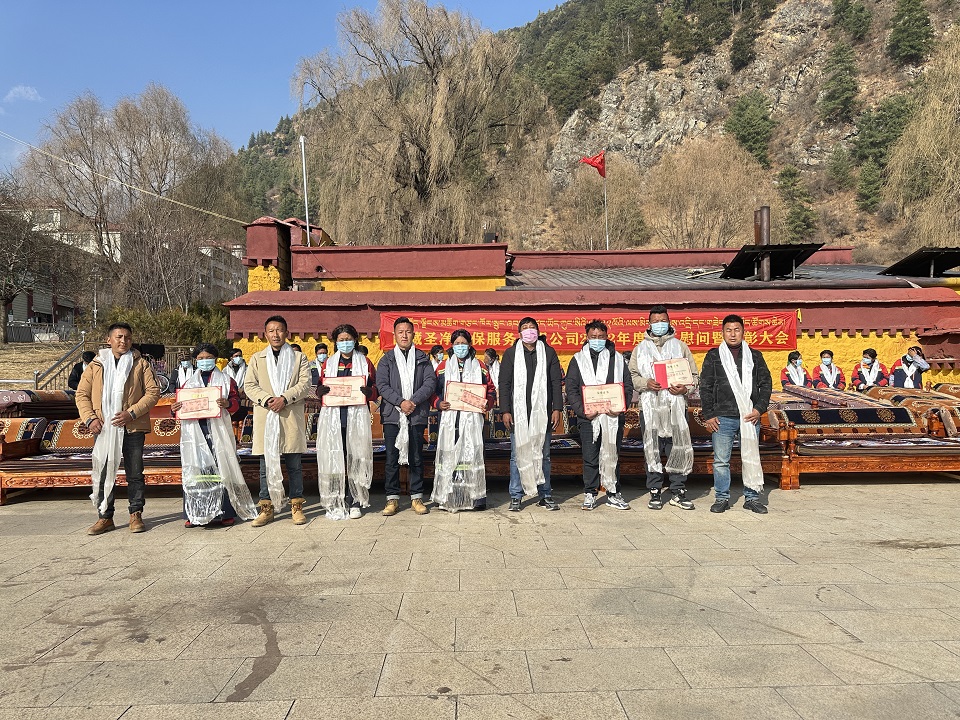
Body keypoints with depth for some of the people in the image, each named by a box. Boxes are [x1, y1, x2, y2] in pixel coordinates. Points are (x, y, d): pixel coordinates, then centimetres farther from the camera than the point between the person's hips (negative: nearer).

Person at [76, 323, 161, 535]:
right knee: (103, 473, 6)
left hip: (133, 428, -2)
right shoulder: (96, 365, 10)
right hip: (104, 428, 2)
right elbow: (82, 394, 10)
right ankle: (105, 517, 16)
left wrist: (132, 413, -13)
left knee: (135, 473, 5)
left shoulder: (141, 364, 4)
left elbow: (153, 392, -2)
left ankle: (136, 515, 15)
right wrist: (89, 418, -5)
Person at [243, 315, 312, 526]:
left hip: (291, 417, -1)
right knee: (266, 465, 3)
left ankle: (296, 507, 11)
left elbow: (305, 383, 0)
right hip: (265, 417, 1)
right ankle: (267, 508, 10)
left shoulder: (298, 357, 10)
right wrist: (267, 399, -11)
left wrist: (285, 398, -14)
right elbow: (249, 385, 6)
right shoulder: (257, 358, 14)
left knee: (294, 465, 3)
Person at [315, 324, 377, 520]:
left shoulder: (365, 363, 12)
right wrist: (320, 391, -7)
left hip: (357, 417, -1)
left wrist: (369, 391, -12)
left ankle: (354, 503, 5)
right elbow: (320, 389, 16)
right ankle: (335, 503, 4)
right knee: (334, 458, -3)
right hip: (333, 417, 1)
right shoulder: (328, 363, 16)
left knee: (355, 459, -3)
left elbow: (375, 390, 10)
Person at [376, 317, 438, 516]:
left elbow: (430, 382, 0)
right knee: (392, 458, 0)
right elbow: (382, 385, -1)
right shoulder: (386, 359, 9)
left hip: (417, 414, 0)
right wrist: (400, 402, -13)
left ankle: (416, 497, 14)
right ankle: (392, 498, 9)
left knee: (416, 458, 5)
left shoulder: (422, 358, 10)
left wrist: (414, 401, -12)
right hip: (392, 415, 0)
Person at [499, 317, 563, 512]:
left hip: (542, 412, 1)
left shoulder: (548, 353, 9)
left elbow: (556, 382, 7)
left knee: (543, 455, 8)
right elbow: (504, 384, 4)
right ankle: (516, 497, 10)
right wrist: (505, 411, -3)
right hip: (518, 413, -1)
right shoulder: (511, 353, 7)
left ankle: (545, 495, 16)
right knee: (517, 455, 2)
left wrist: (557, 409, -1)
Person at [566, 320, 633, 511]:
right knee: (590, 458, 3)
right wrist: (582, 410, -12)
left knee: (613, 456, 8)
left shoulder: (617, 359, 11)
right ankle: (590, 493, 13)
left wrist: (621, 407, -6)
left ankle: (614, 494, 18)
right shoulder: (578, 360, 7)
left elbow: (628, 386, 10)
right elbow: (571, 390, 2)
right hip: (588, 417, -1)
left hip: (613, 417, 1)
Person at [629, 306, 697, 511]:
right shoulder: (640, 348, 14)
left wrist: (685, 388, -9)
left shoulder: (680, 346, 13)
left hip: (676, 405, 0)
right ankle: (655, 492, 12)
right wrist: (646, 383, -12)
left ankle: (678, 492, 11)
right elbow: (632, 376, 8)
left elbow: (694, 375, 11)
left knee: (679, 448, 0)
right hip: (650, 406, 0)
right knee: (652, 450, 2)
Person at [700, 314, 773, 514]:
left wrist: (759, 408, -2)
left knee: (751, 458, 5)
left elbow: (766, 383, 11)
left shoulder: (755, 356, 12)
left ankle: (752, 497, 17)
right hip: (722, 417, -1)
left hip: (749, 416, 1)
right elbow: (705, 387, 5)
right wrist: (708, 415, -2)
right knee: (721, 460, 2)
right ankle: (722, 498, 14)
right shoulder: (713, 356, 7)